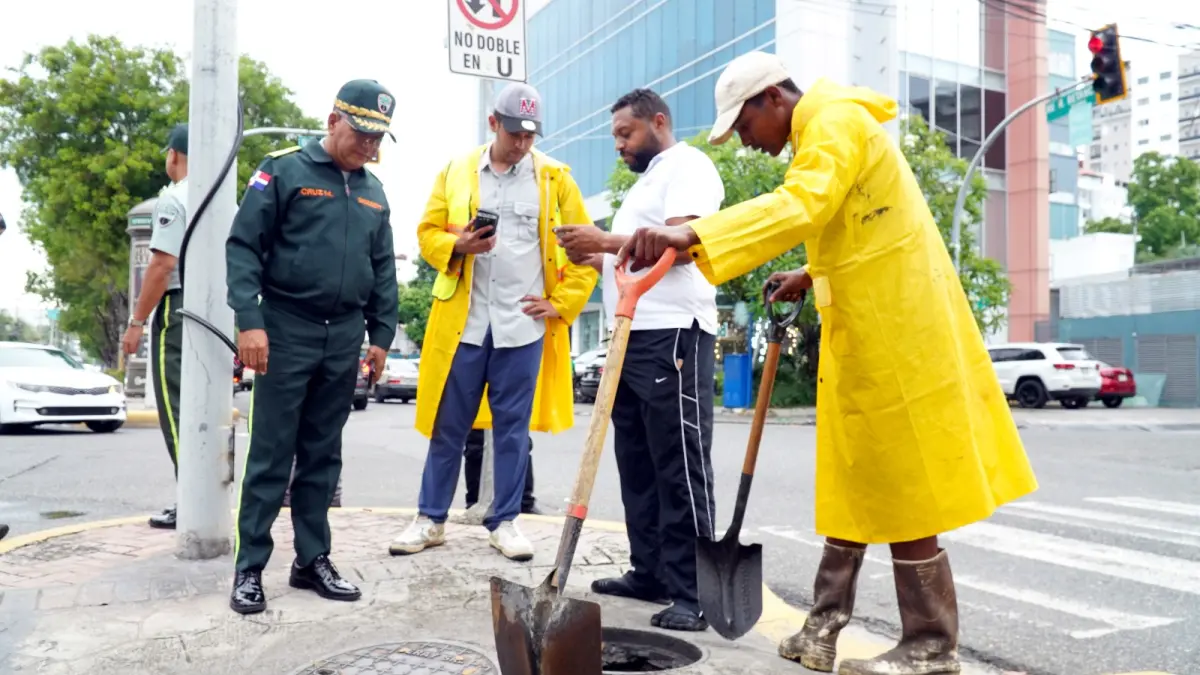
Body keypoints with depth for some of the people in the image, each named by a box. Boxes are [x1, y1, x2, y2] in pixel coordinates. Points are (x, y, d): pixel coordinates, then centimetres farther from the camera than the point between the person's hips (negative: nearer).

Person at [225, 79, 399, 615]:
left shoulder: (373, 192, 14)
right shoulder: (284, 171, -3)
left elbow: (383, 268, 17)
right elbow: (243, 246, -8)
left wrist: (382, 334, 11)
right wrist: (249, 321, -17)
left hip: (344, 338, 5)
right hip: (287, 330, -5)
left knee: (323, 455, 10)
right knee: (270, 456, -1)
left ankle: (313, 561, 19)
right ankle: (249, 568, 8)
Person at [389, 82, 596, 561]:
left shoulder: (555, 178, 3)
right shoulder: (456, 172, 7)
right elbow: (428, 232, 7)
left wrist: (562, 304, -4)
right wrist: (457, 246, -14)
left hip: (524, 324, -1)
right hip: (463, 322, 1)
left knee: (512, 428, 7)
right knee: (448, 427, 7)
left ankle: (504, 523, 18)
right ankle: (430, 519, 19)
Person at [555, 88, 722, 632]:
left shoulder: (687, 166, -3)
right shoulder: (647, 180, 26)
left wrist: (606, 241, -14)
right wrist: (597, 260, 11)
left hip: (672, 337, -10)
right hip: (633, 337, 10)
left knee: (679, 468, -8)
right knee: (637, 464, 11)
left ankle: (692, 593, -3)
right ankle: (649, 573, 20)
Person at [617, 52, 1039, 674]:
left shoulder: (837, 121, -14)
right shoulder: (823, 133, 18)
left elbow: (799, 207, -35)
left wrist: (693, 237, -46)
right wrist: (811, 277, 15)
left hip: (894, 329, -10)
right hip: (865, 331, 10)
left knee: (899, 487, -3)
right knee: (854, 479, 12)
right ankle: (826, 621, 21)